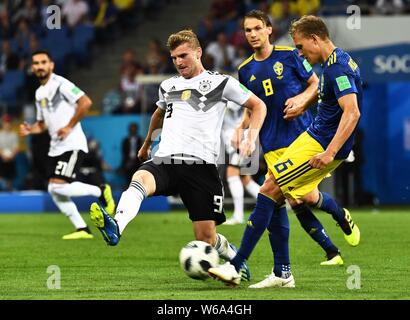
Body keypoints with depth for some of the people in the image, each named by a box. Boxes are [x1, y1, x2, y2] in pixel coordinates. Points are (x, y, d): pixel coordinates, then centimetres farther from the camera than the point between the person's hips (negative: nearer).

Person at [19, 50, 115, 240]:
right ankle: (82, 229, 9)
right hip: (55, 147, 9)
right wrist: (30, 130, 4)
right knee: (54, 191, 2)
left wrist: (69, 126, -18)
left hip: (72, 144, -9)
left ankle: (101, 192, 2)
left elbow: (85, 102, -20)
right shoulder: (39, 93, 16)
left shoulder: (61, 85, -11)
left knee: (59, 186, -19)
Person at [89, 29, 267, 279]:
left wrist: (252, 138, -5)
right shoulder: (168, 86, 22)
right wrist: (147, 143, 56)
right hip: (164, 162, 3)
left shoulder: (220, 83, 6)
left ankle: (234, 258, 31)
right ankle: (116, 228, -61)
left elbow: (258, 105, 11)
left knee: (206, 238, -4)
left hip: (200, 165, -3)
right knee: (140, 179, -34)